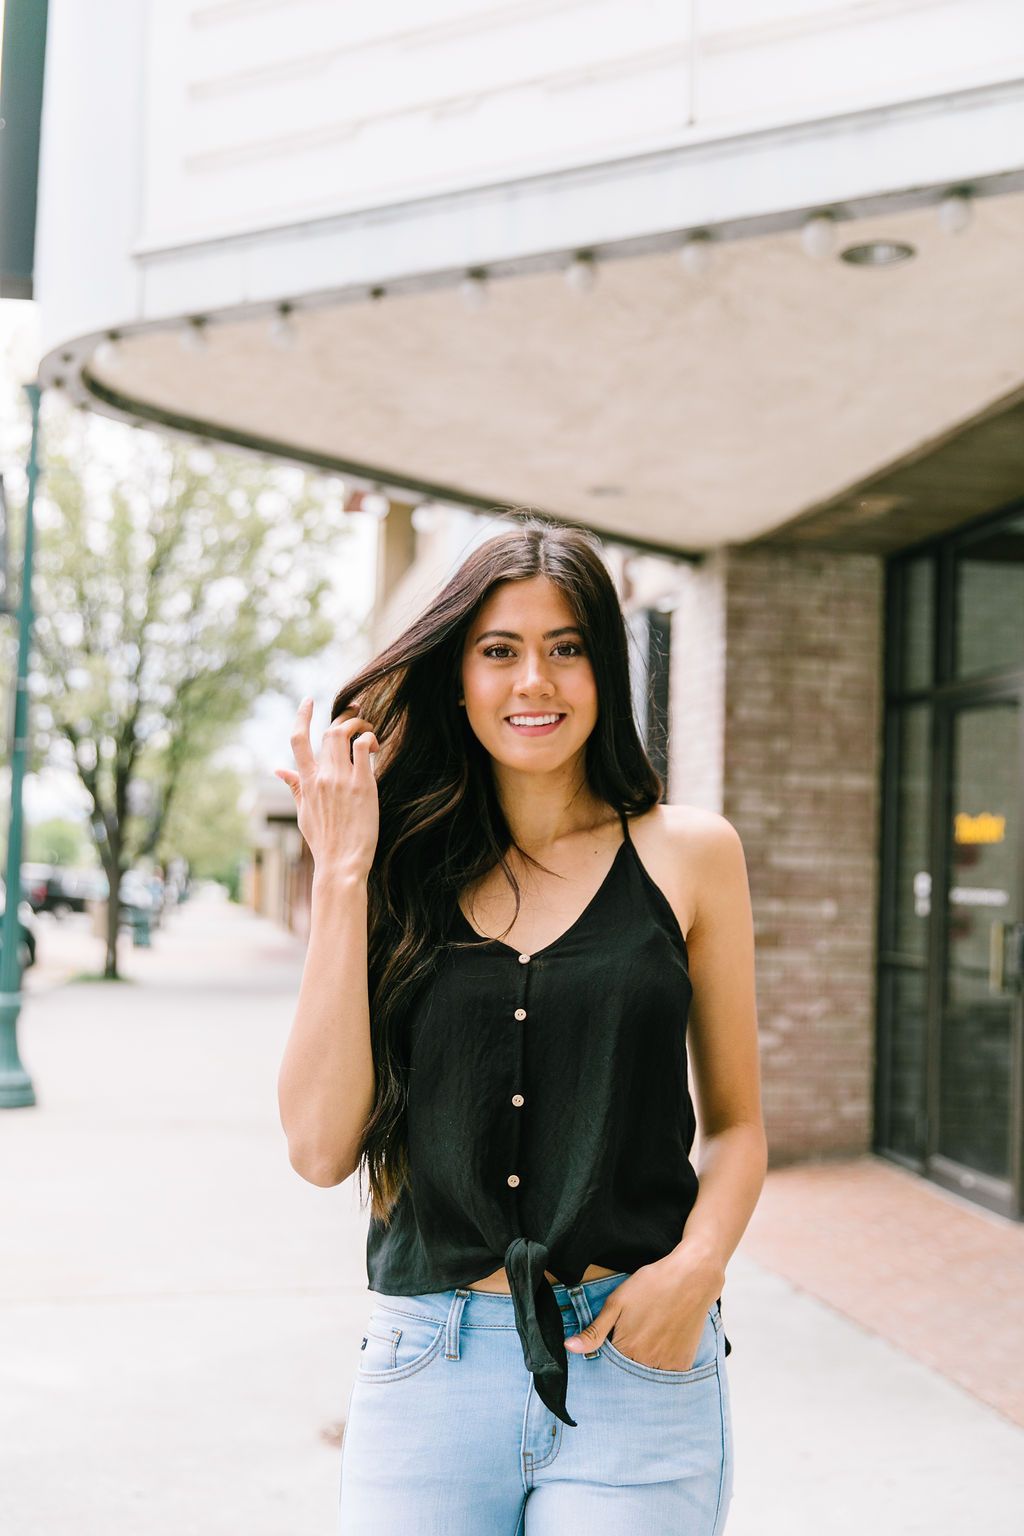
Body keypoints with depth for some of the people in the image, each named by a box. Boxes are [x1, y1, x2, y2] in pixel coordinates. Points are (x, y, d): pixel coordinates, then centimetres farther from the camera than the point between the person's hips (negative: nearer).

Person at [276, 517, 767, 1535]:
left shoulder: (687, 853, 1)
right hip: (425, 1368, 1)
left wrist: (697, 1264, -11)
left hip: (634, 1369, -1)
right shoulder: (409, 869, 3)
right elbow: (321, 1147, -6)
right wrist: (341, 878, -9)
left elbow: (734, 1122, 8)